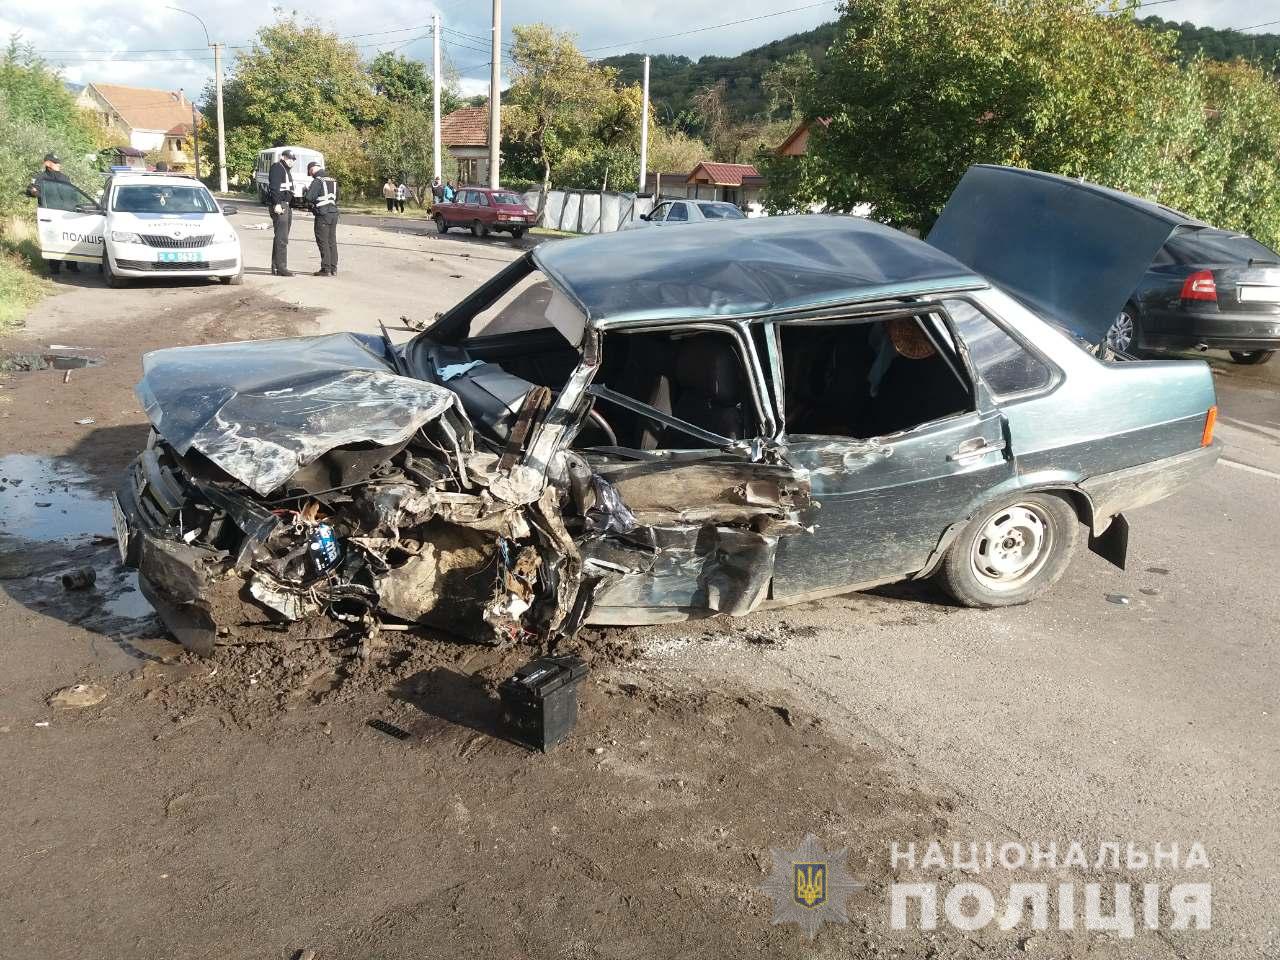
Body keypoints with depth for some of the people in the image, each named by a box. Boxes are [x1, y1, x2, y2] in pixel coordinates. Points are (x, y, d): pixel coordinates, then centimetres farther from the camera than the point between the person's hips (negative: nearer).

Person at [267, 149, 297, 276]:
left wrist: (290, 205, 23)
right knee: (282, 238, -14)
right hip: (279, 206, -11)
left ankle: (275, 266, 20)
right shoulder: (276, 168, -8)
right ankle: (281, 267, -15)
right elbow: (274, 187, -19)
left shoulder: (287, 170, 23)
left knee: (280, 237, 14)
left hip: (287, 206, 11)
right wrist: (277, 204, -27)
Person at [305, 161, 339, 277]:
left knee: (323, 242, -2)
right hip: (334, 213, 7)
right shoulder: (333, 180, 13)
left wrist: (307, 190, 4)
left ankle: (326, 269, -3)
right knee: (332, 242, 10)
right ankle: (333, 269, 12)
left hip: (322, 215, -7)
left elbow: (309, 198, -16)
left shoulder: (317, 181, -11)